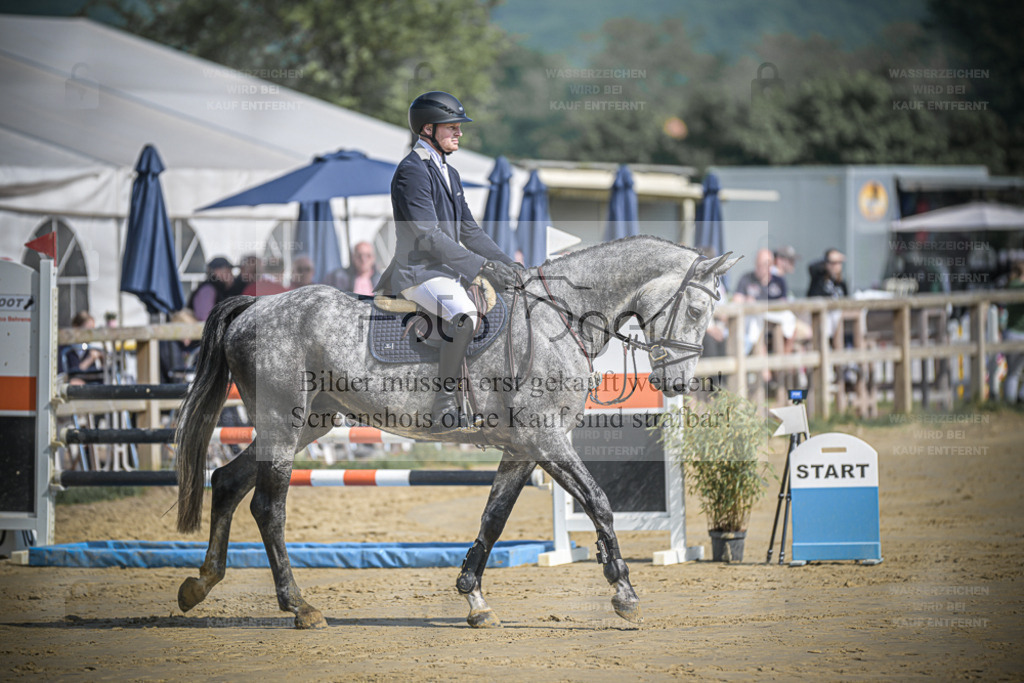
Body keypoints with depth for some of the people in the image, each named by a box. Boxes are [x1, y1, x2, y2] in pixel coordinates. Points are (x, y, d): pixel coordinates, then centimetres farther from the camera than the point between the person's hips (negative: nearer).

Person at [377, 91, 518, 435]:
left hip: (449, 270, 10)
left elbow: (469, 231, 21)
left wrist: (507, 265, 7)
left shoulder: (449, 174, 18)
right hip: (418, 272, -10)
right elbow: (428, 237, -21)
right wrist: (482, 266, -24)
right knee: (465, 316, -34)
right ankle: (444, 411, -32)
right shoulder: (411, 172, -12)